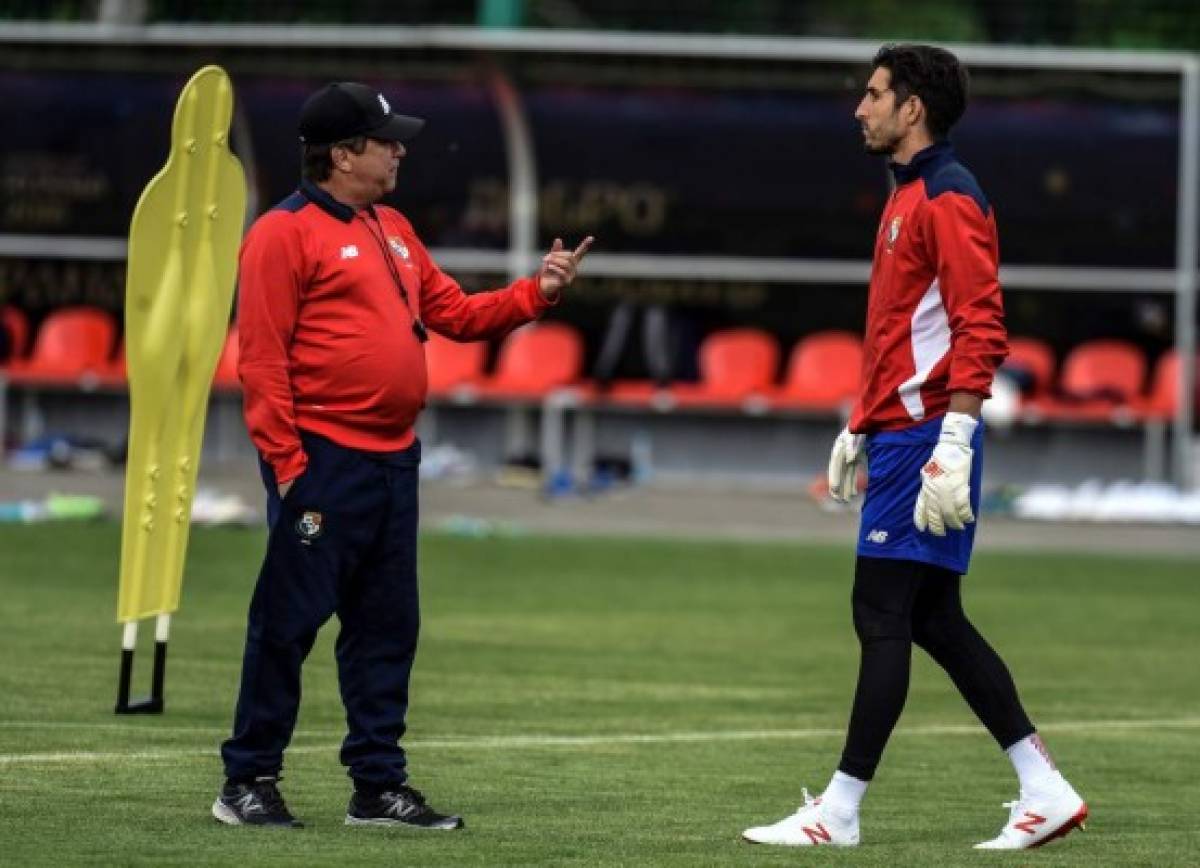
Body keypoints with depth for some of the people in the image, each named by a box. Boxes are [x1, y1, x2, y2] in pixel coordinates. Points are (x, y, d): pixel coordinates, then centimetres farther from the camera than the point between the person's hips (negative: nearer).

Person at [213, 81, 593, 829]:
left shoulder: (393, 232, 18)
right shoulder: (286, 234, -8)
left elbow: (457, 313, 21)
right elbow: (262, 356, -12)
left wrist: (538, 292, 6)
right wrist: (287, 464, -17)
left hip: (393, 460, 8)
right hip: (323, 461, -8)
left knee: (387, 627, 10)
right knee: (288, 621, -5)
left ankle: (379, 785, 16)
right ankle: (249, 782, 1)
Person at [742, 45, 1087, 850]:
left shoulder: (948, 200, -13)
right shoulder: (909, 197, 19)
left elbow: (981, 329, -20)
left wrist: (952, 446, -25)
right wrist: (860, 427, 26)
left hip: (923, 441, -10)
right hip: (897, 434, 10)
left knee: (882, 616, -7)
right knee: (933, 619, 10)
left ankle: (839, 812, -5)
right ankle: (1045, 791, 11)